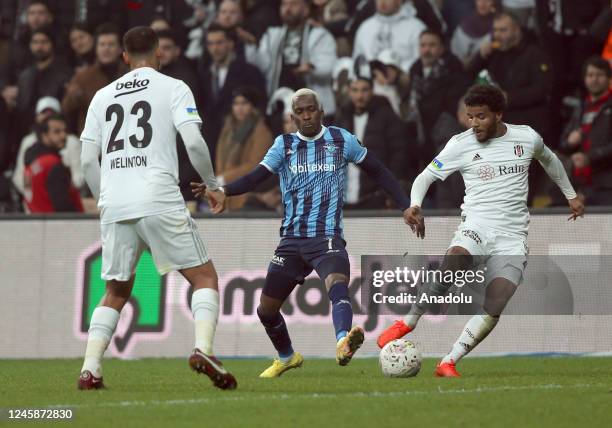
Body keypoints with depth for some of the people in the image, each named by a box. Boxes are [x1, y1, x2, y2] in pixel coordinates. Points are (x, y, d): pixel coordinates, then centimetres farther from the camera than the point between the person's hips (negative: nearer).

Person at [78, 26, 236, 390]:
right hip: (159, 202, -4)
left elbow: (88, 159, 14)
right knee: (205, 278, 4)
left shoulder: (103, 96, 17)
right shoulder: (173, 88, 5)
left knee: (116, 292, 16)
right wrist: (212, 182, 9)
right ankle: (203, 349, -18)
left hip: (114, 206, 4)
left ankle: (90, 369, 2)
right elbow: (193, 141, -7)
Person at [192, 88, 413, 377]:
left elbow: (377, 171, 13)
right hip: (292, 241, 4)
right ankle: (287, 358, 36)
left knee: (338, 284, -34)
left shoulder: (342, 140, 4)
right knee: (266, 309, 8)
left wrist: (406, 207, 8)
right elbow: (257, 176, -6)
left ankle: (343, 343, -59)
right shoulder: (284, 145, 7)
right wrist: (224, 192, -25)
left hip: (328, 238, -4)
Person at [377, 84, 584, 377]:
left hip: (513, 238, 2)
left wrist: (571, 195, 35)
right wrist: (415, 205, -15)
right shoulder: (460, 144, 0)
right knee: (449, 271, -34)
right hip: (477, 226, -2)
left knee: (494, 307, -18)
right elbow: (427, 176, 5)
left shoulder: (527, 138, 5)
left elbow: (549, 160, 27)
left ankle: (449, 363, -14)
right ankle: (408, 322, -15)